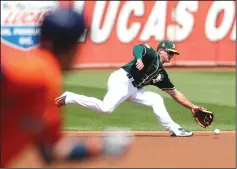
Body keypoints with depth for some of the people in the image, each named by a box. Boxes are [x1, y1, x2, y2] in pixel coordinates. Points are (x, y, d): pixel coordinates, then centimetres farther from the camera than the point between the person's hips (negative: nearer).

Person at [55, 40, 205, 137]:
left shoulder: (161, 74, 22)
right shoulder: (152, 54, 0)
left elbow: (175, 93, 26)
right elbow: (138, 47, -21)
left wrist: (192, 107, 24)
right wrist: (139, 59, -43)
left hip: (132, 89, 9)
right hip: (121, 80, -9)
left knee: (156, 99, 7)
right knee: (106, 108, -27)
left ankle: (174, 129, 4)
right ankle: (69, 98, -16)